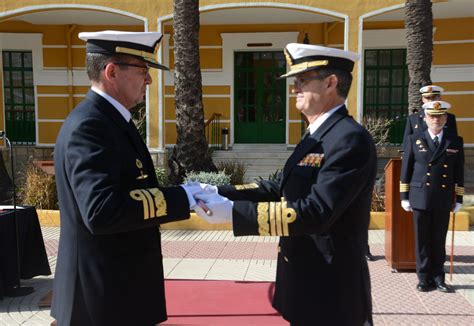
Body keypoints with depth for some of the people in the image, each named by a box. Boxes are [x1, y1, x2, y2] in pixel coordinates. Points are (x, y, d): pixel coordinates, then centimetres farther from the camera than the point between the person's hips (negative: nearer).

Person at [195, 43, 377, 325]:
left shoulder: (351, 139, -21)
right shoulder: (317, 136, 10)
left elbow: (316, 212, -29)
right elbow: (279, 188, 8)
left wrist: (233, 210, -29)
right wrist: (220, 193, -3)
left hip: (331, 292, -9)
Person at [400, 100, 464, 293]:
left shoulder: (455, 142, 6)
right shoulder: (414, 140, 3)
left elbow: (459, 173, 8)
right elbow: (406, 170, 3)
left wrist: (459, 199, 6)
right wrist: (404, 197, 0)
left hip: (443, 201, 1)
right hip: (420, 199, -1)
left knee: (439, 241, 9)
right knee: (422, 241, 6)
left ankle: (437, 278, 20)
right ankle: (424, 279, 16)